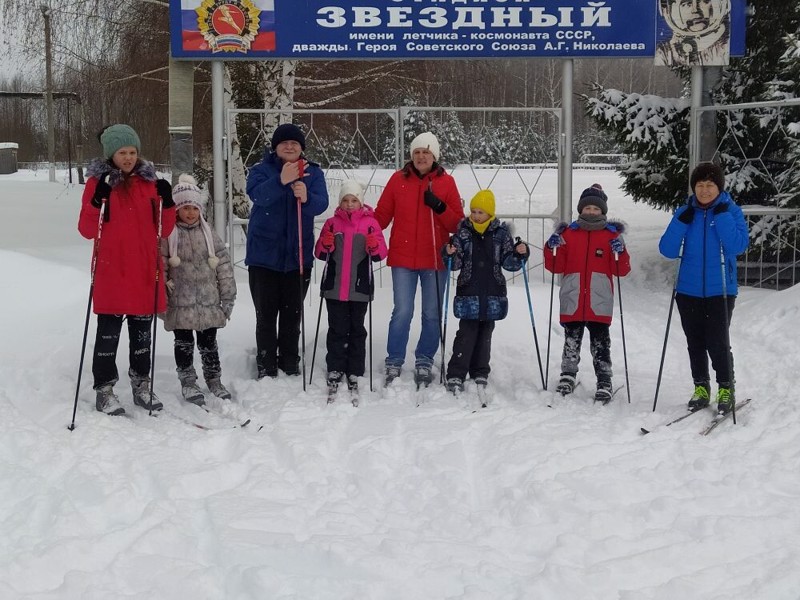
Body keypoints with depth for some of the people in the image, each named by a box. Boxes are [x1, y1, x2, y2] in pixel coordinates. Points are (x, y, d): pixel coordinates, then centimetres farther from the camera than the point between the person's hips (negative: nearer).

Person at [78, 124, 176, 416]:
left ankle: (141, 384, 22)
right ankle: (104, 390, 6)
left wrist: (166, 204, -8)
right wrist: (97, 203, -20)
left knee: (142, 330, 11)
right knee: (109, 331, -2)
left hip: (145, 271, 3)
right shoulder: (98, 182, 0)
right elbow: (87, 230, -5)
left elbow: (163, 230, 9)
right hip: (112, 272, -3)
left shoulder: (150, 181, 9)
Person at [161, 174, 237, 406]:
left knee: (208, 342, 11)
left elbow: (224, 265, 5)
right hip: (180, 303, -2)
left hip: (208, 302, 2)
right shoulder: (168, 234, -5)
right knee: (184, 343, 7)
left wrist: (228, 297, 3)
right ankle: (187, 382, 18)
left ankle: (214, 380, 23)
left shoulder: (208, 233, 4)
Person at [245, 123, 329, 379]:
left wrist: (306, 197, -35)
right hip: (264, 254, -2)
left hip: (298, 255, 2)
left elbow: (321, 204, -12)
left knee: (293, 315, 11)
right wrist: (281, 181, -41)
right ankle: (266, 368, 11)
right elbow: (257, 195, -23)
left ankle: (290, 365, 23)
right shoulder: (261, 170, -2)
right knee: (266, 315, 3)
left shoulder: (313, 173, 4)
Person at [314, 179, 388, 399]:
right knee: (337, 330, 5)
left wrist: (374, 246, -20)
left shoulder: (370, 223, 2)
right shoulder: (332, 223, 6)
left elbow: (381, 255, 1)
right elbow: (320, 254, 9)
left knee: (357, 331, 7)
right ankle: (334, 371, 12)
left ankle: (354, 373, 14)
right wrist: (325, 245, -12)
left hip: (360, 288, -1)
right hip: (335, 287, 1)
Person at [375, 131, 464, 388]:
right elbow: (381, 215, 6)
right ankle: (394, 363, 8)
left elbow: (458, 224, 1)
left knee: (432, 314, 7)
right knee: (402, 312, -4)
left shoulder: (446, 182, 2)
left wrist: (440, 207, -16)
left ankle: (424, 362, 22)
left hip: (435, 260, 1)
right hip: (403, 259, -1)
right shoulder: (398, 179, 4)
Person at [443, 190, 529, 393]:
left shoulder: (501, 233, 4)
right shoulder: (463, 232, 1)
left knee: (485, 334, 10)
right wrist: (450, 254, -20)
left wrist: (520, 254, -12)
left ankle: (480, 373, 21)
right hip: (468, 292, -2)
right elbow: (456, 264, 0)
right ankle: (455, 375, -4)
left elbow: (508, 262, 6)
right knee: (466, 334, -7)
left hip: (492, 294, 2)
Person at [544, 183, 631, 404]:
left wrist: (619, 252, -18)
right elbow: (556, 267, 8)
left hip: (599, 303, -2)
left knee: (600, 344, 0)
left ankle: (604, 383, 6)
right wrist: (553, 249, -8)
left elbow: (622, 270, 0)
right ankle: (568, 377, 22)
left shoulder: (612, 235, 5)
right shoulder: (568, 233, 9)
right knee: (571, 342, 10)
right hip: (572, 301, 2)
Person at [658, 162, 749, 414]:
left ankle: (726, 389, 8)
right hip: (688, 290, 3)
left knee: (718, 342, -8)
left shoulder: (731, 211, -2)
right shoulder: (685, 212, 4)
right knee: (695, 343, 10)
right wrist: (682, 222, -14)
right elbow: (668, 250, -3)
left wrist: (721, 215, -18)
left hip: (720, 291, -3)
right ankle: (701, 387, 24)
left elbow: (738, 246, -16)